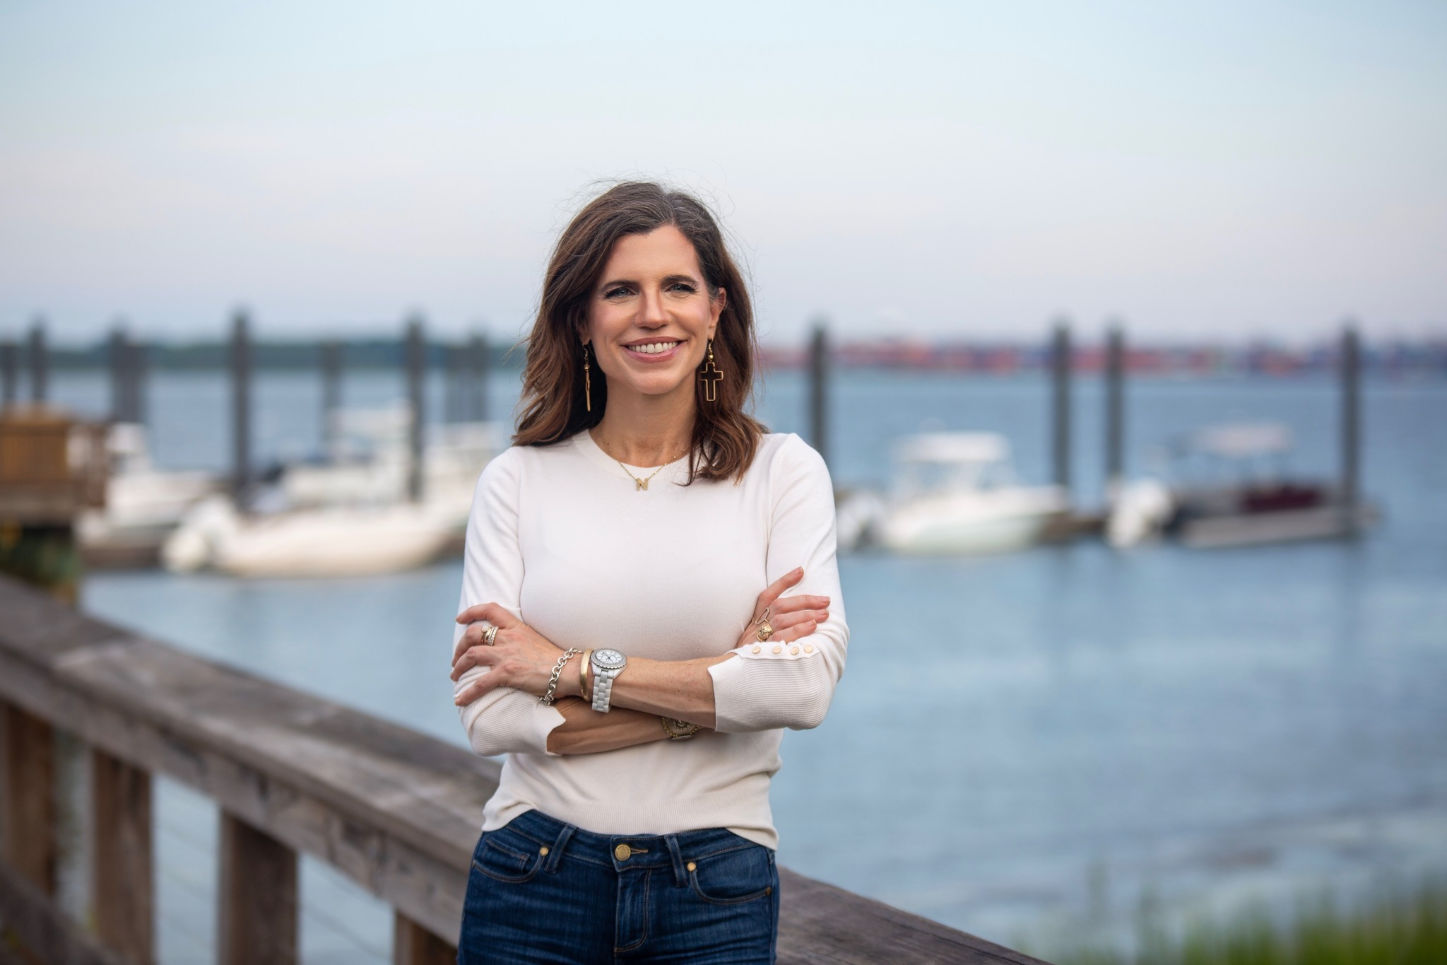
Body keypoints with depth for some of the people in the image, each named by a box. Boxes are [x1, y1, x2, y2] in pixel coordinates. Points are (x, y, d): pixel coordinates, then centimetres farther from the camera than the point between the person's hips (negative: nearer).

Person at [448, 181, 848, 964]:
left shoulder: (783, 472, 0)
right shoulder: (518, 481, 0)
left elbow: (807, 683, -14)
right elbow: (491, 716, -10)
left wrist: (574, 669, -14)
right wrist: (726, 677, -13)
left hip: (716, 893, 0)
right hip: (535, 882, 0)